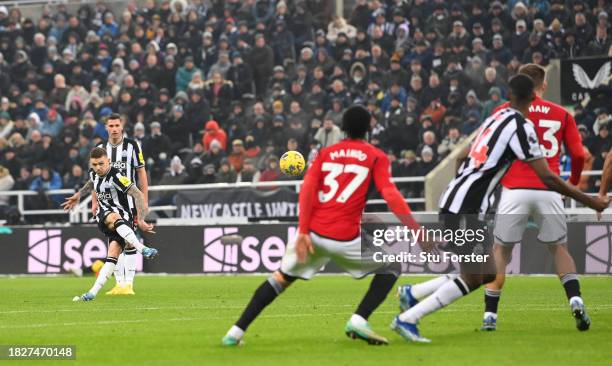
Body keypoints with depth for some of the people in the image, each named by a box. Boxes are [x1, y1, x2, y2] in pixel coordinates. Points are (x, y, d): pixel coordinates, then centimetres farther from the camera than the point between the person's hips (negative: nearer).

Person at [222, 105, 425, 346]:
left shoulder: (326, 153, 15)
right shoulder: (376, 157, 6)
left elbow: (307, 190, 1)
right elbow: (390, 193, -10)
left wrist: (303, 232, -4)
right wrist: (416, 228, -15)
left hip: (313, 233, 4)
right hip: (345, 237, -3)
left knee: (282, 277, 20)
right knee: (391, 267, 16)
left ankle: (237, 331, 9)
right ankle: (359, 320, -4)